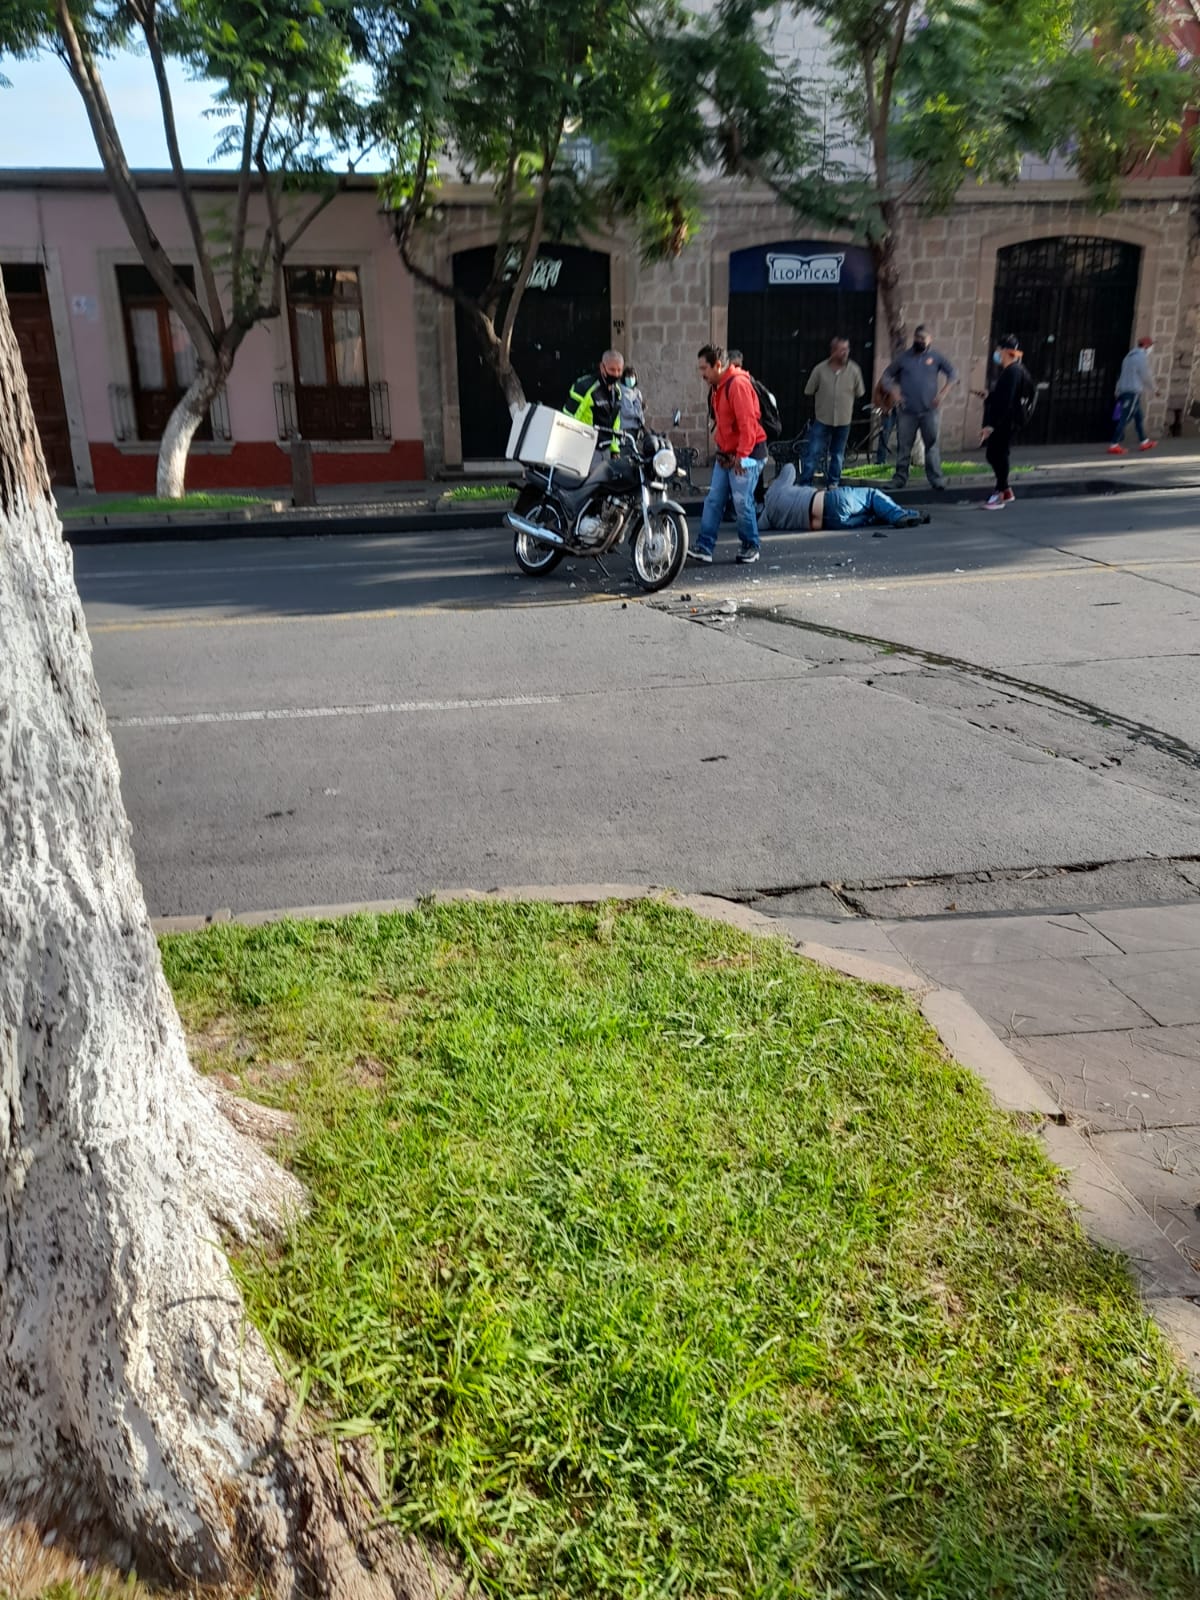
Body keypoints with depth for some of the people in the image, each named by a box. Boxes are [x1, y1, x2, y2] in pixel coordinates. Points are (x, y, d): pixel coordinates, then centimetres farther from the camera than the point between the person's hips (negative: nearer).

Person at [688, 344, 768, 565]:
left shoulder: (738, 384, -17)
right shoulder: (718, 386, 13)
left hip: (745, 455, -9)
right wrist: (721, 449, 13)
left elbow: (747, 423, -23)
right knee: (714, 501, 3)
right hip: (725, 454, 9)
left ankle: (750, 547, 11)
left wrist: (741, 455, -24)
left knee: (742, 503, -5)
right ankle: (704, 547, 2)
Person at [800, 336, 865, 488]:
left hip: (843, 420, 2)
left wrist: (844, 399, 7)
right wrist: (824, 400, 9)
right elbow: (809, 391, 1)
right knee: (813, 453, -6)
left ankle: (833, 483, 25)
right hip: (822, 419, -2)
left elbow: (859, 393, 5)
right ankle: (805, 483, -1)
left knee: (838, 455, 13)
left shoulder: (854, 370, -6)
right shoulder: (820, 369, -10)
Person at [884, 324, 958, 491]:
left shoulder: (936, 357, 4)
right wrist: (894, 392, -2)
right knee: (903, 446, 4)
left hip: (930, 410, -1)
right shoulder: (904, 357, 7)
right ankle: (900, 478, 13)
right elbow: (887, 376, 13)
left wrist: (942, 394, -5)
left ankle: (936, 479, 2)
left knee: (932, 446, 0)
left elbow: (953, 375, 7)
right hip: (908, 411, 1)